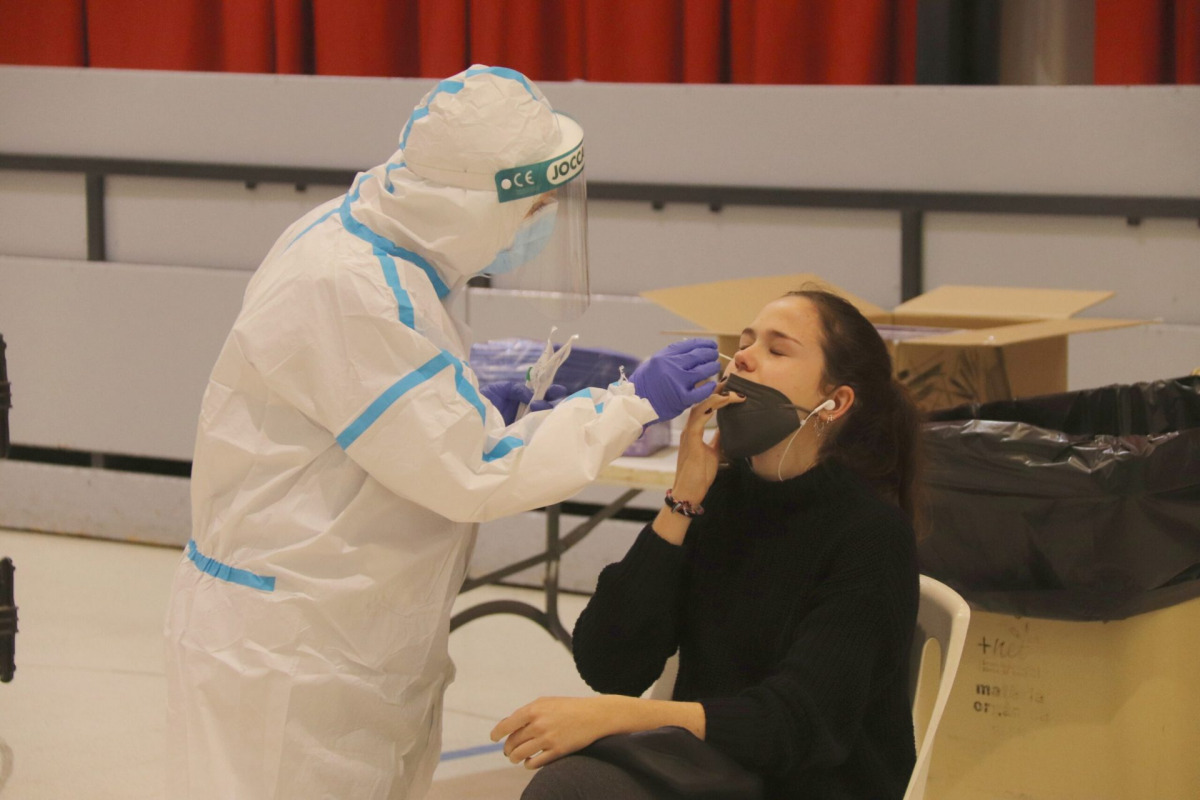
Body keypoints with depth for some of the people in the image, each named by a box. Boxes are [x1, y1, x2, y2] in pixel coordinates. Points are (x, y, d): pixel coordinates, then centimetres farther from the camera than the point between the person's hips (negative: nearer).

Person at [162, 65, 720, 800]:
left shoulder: (366, 238, 4)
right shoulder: (349, 290, -26)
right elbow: (473, 474, -23)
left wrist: (484, 406, 3)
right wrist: (631, 403, -17)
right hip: (286, 650, -9)